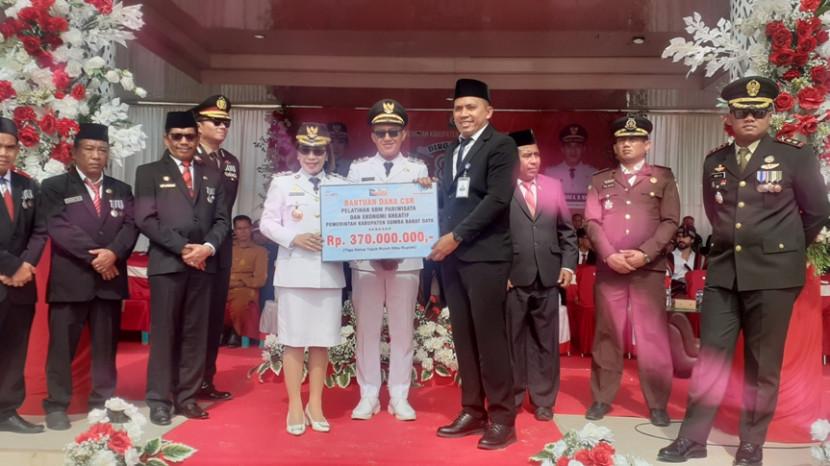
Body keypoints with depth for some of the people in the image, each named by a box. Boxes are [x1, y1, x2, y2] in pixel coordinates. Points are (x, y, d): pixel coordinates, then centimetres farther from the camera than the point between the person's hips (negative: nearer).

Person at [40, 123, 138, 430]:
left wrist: (113, 252, -15)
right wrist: (93, 255, -14)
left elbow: (130, 226, 3)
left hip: (110, 277, 3)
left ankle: (103, 402, 18)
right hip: (70, 278, -3)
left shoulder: (122, 190, 15)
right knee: (62, 344, 2)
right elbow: (58, 227, -9)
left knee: (106, 345, 8)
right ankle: (56, 405, 13)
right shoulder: (54, 187, 4)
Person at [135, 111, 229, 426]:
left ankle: (187, 397, 13)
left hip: (203, 264, 4)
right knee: (163, 332, 0)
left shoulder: (211, 178, 17)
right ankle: (159, 399, 9)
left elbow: (222, 220, 10)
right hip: (167, 263, -3)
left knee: (196, 333, 6)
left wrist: (208, 247, -9)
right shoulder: (149, 173, 6)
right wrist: (183, 247, -12)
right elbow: (145, 219, -5)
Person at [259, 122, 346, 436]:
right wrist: (294, 238, -13)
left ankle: (315, 405, 21)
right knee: (294, 340, 3)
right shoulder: (283, 182, 5)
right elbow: (267, 223, 1)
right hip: (294, 271, -1)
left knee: (322, 341, 8)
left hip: (329, 272, 2)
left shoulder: (340, 185, 8)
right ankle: (295, 407, 14)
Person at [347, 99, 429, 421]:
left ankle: (399, 396, 14)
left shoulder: (418, 169, 7)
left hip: (406, 259, 0)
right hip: (365, 260, 1)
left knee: (403, 329, 5)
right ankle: (368, 395, 14)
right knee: (367, 328, 4)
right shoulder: (358, 169, 8)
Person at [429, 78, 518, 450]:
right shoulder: (452, 151, 19)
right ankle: (472, 411, 18)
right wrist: (443, 239, -1)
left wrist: (457, 236, -14)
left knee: (489, 336, -4)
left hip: (484, 254, -6)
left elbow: (498, 198, -13)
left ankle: (502, 418, 6)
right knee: (463, 337, 9)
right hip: (452, 254, 7)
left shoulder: (501, 145, -2)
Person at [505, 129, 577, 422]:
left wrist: (568, 265, 4)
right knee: (512, 340, 6)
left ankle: (543, 400, 21)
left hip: (548, 277, 4)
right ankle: (510, 399, 20)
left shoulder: (554, 186, 11)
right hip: (512, 277, -3)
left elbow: (567, 230, 13)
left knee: (545, 341, 9)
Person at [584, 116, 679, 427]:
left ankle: (657, 404, 11)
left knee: (652, 337, 1)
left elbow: (670, 221, 0)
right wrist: (609, 255, -11)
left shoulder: (663, 177, 9)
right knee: (607, 335, 6)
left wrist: (644, 253, -12)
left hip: (649, 267, -1)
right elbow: (592, 221, 4)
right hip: (608, 267, 1)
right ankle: (602, 398, 15)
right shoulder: (600, 180, 13)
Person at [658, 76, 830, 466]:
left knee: (762, 365, 6)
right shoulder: (714, 161, 9)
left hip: (773, 273, -3)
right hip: (723, 271, 3)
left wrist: (785, 248, 15)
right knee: (710, 356, 6)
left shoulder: (796, 155, -2)